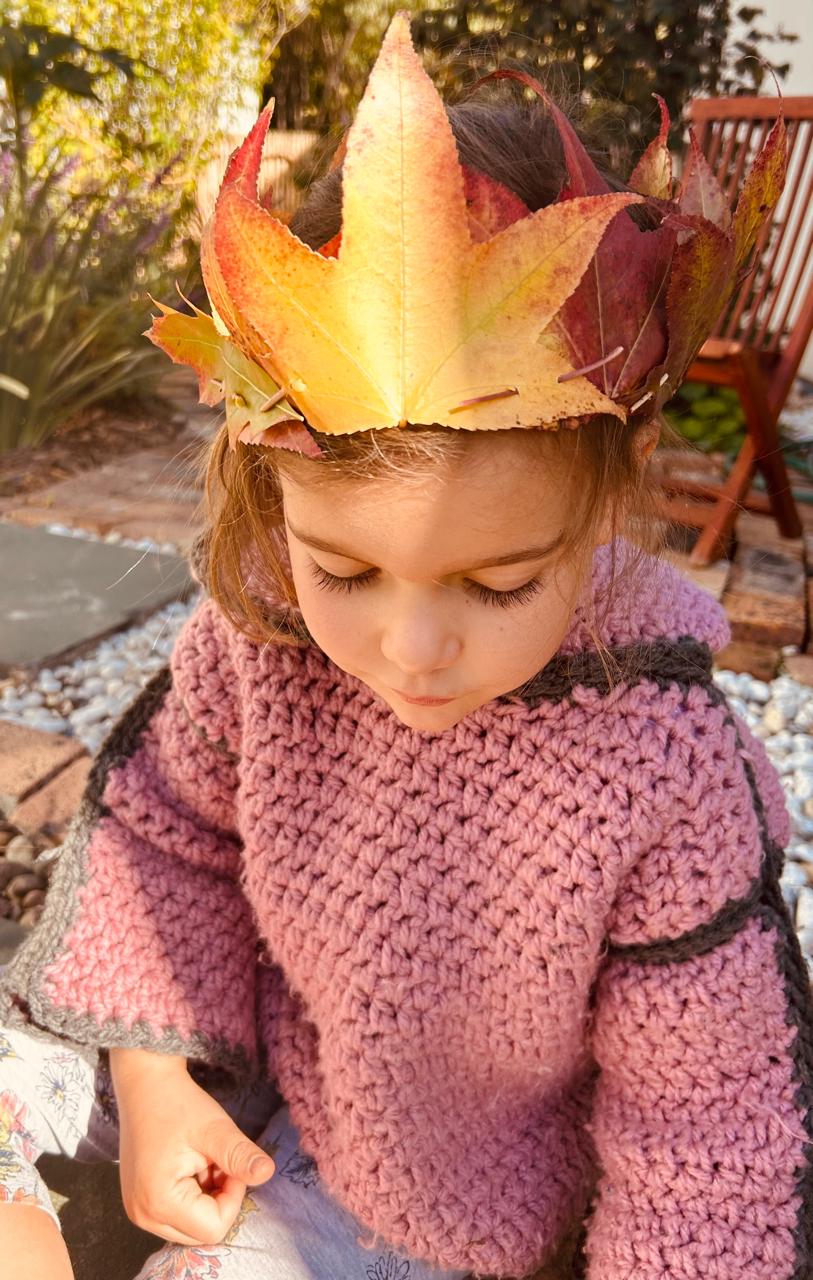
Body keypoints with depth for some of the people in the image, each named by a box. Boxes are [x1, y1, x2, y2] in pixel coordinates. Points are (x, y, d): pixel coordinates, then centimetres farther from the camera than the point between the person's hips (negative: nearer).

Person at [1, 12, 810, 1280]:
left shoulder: (664, 771, -33)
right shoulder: (257, 628, -25)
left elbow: (705, 1114, -17)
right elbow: (165, 820, -6)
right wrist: (153, 1067, -12)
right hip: (252, 1060, 3)